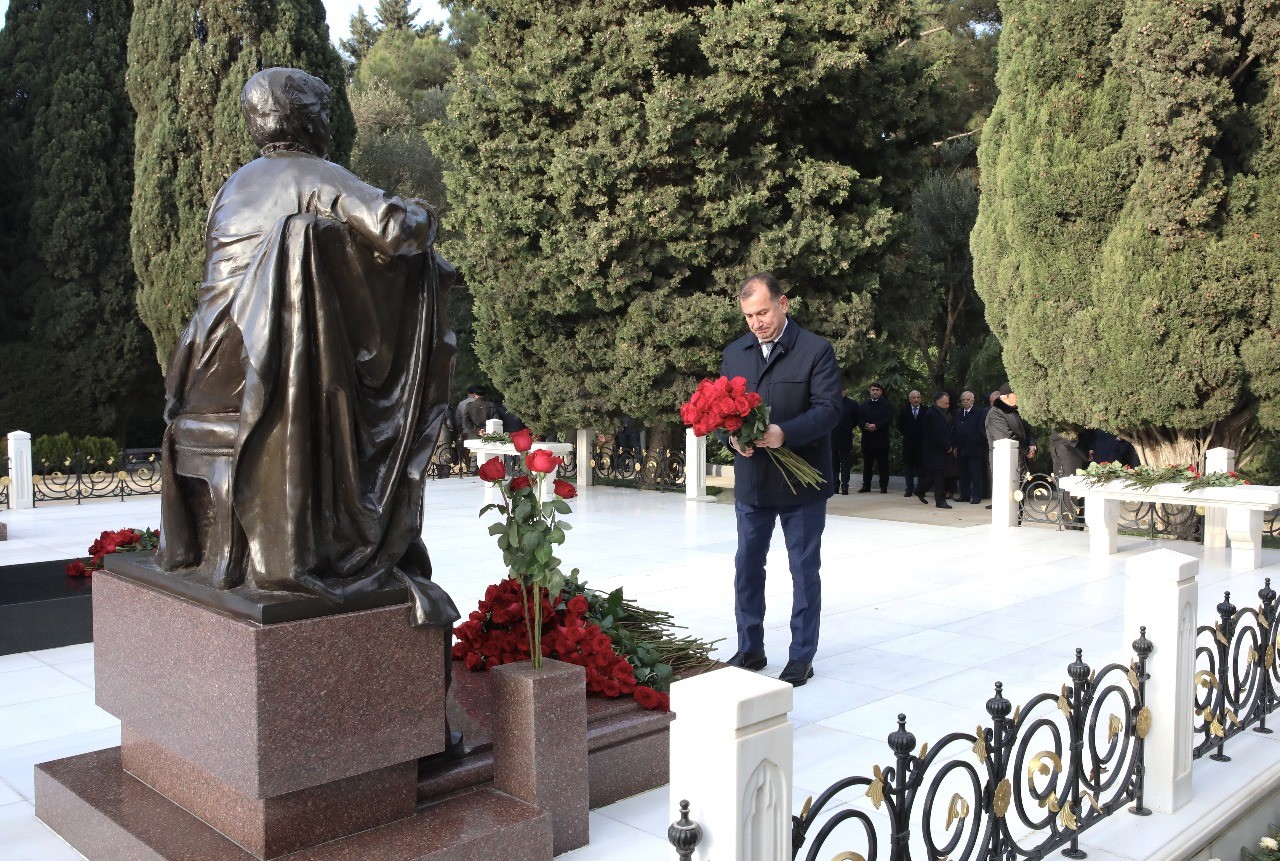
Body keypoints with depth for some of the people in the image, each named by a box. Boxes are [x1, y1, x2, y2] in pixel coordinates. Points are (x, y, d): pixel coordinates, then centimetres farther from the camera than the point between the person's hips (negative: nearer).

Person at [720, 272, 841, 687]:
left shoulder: (816, 350, -8)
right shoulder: (734, 353, 7)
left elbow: (829, 409, -15)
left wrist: (784, 433, -29)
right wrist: (732, 435, -14)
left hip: (802, 482, -4)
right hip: (751, 480, 5)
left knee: (805, 571, 7)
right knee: (747, 568, 12)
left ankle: (801, 657, 19)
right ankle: (750, 649, 27)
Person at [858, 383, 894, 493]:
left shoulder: (887, 405, 4)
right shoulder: (863, 405, 13)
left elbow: (889, 419, -7)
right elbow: (859, 419, 5)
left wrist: (876, 426, -18)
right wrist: (865, 425, -15)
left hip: (882, 438, -3)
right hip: (867, 438, 3)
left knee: (883, 463, 0)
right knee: (867, 463, 7)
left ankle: (884, 486, 4)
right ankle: (866, 485, 12)